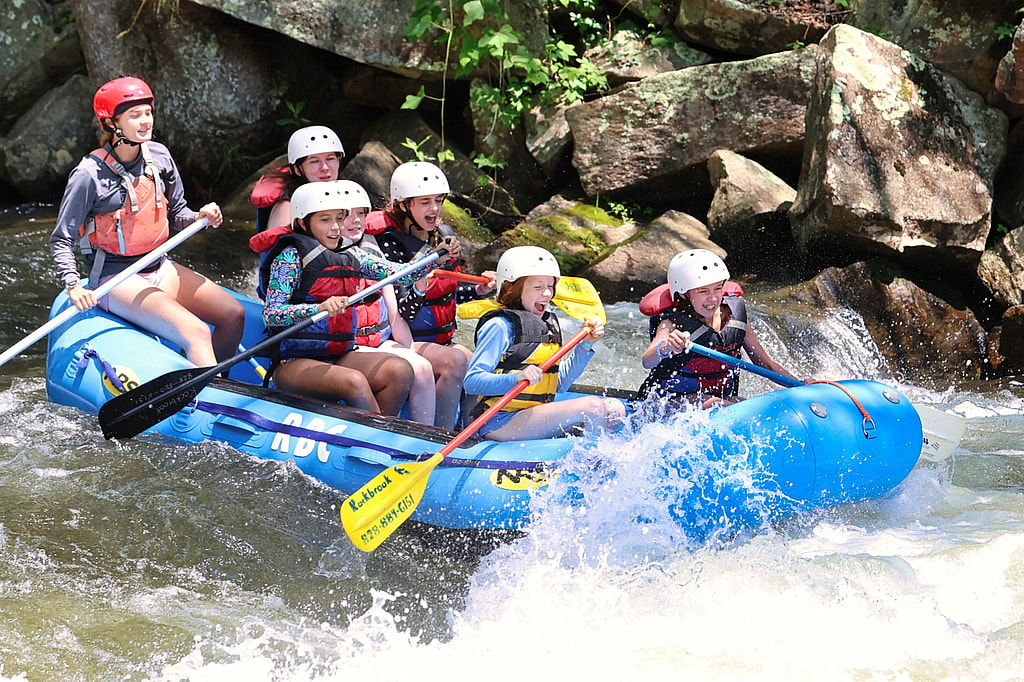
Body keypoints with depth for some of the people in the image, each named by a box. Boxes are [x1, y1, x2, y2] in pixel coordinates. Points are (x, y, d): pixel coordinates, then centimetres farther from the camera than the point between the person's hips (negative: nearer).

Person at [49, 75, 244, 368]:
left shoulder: (158, 156, 2)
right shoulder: (90, 174, -15)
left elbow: (176, 212, 15)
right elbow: (61, 240, -11)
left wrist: (198, 217, -7)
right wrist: (73, 286, -25)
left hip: (160, 269, 7)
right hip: (116, 279, -7)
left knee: (234, 315, -9)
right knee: (196, 332, -26)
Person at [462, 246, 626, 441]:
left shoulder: (548, 324, 19)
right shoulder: (501, 326, -8)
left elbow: (559, 384, 21)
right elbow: (471, 381, -16)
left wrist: (585, 345, 12)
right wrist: (516, 379, -32)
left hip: (535, 418, 9)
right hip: (499, 423, -9)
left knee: (615, 409, -7)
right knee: (591, 406, -24)